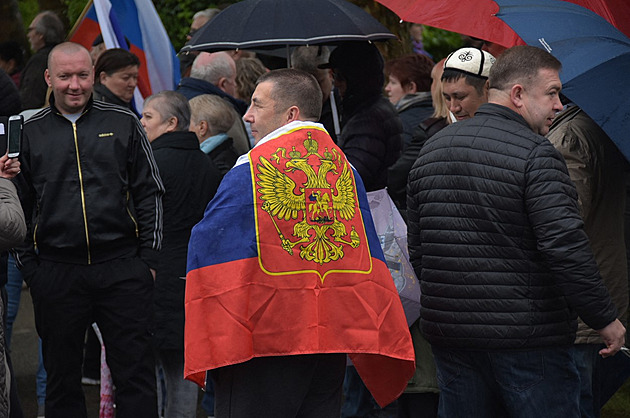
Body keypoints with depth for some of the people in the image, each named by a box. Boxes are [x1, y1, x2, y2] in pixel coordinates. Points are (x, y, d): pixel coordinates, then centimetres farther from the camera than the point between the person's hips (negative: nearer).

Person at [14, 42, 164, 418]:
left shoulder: (123, 124, 7)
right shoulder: (30, 132, 7)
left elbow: (150, 194, 8)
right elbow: (18, 205, 11)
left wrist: (148, 257, 1)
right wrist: (28, 264, 3)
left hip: (123, 269, -1)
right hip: (56, 272, 1)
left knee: (136, 374, 0)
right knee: (62, 378, 8)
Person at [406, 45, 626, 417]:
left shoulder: (432, 149, 11)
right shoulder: (535, 153, -13)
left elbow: (417, 248, 17)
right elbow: (566, 248, -20)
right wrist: (605, 319, -12)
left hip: (447, 331, 7)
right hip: (527, 341, -7)